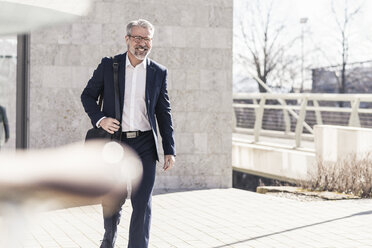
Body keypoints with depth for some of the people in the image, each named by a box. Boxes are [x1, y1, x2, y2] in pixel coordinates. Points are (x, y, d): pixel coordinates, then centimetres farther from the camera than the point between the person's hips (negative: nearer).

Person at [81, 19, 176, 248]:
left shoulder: (159, 73, 5)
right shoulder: (108, 66, 2)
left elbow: (164, 114, 7)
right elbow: (88, 95, 9)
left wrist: (170, 150, 3)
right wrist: (99, 119, -9)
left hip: (144, 145, 0)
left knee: (142, 205, -5)